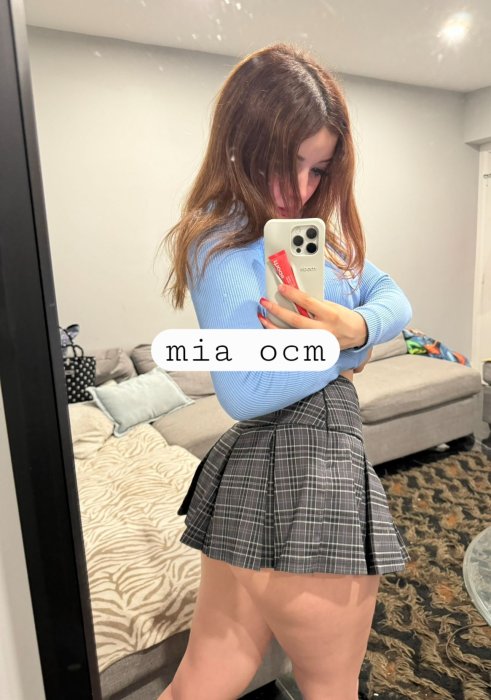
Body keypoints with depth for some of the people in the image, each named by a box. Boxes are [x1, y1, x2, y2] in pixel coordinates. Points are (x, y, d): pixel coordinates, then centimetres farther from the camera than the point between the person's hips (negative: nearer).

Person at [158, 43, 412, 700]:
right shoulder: (225, 245, -13)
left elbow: (395, 299, 6)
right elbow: (245, 392, -23)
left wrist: (358, 324, -16)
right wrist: (347, 350, -10)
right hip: (303, 478, -7)